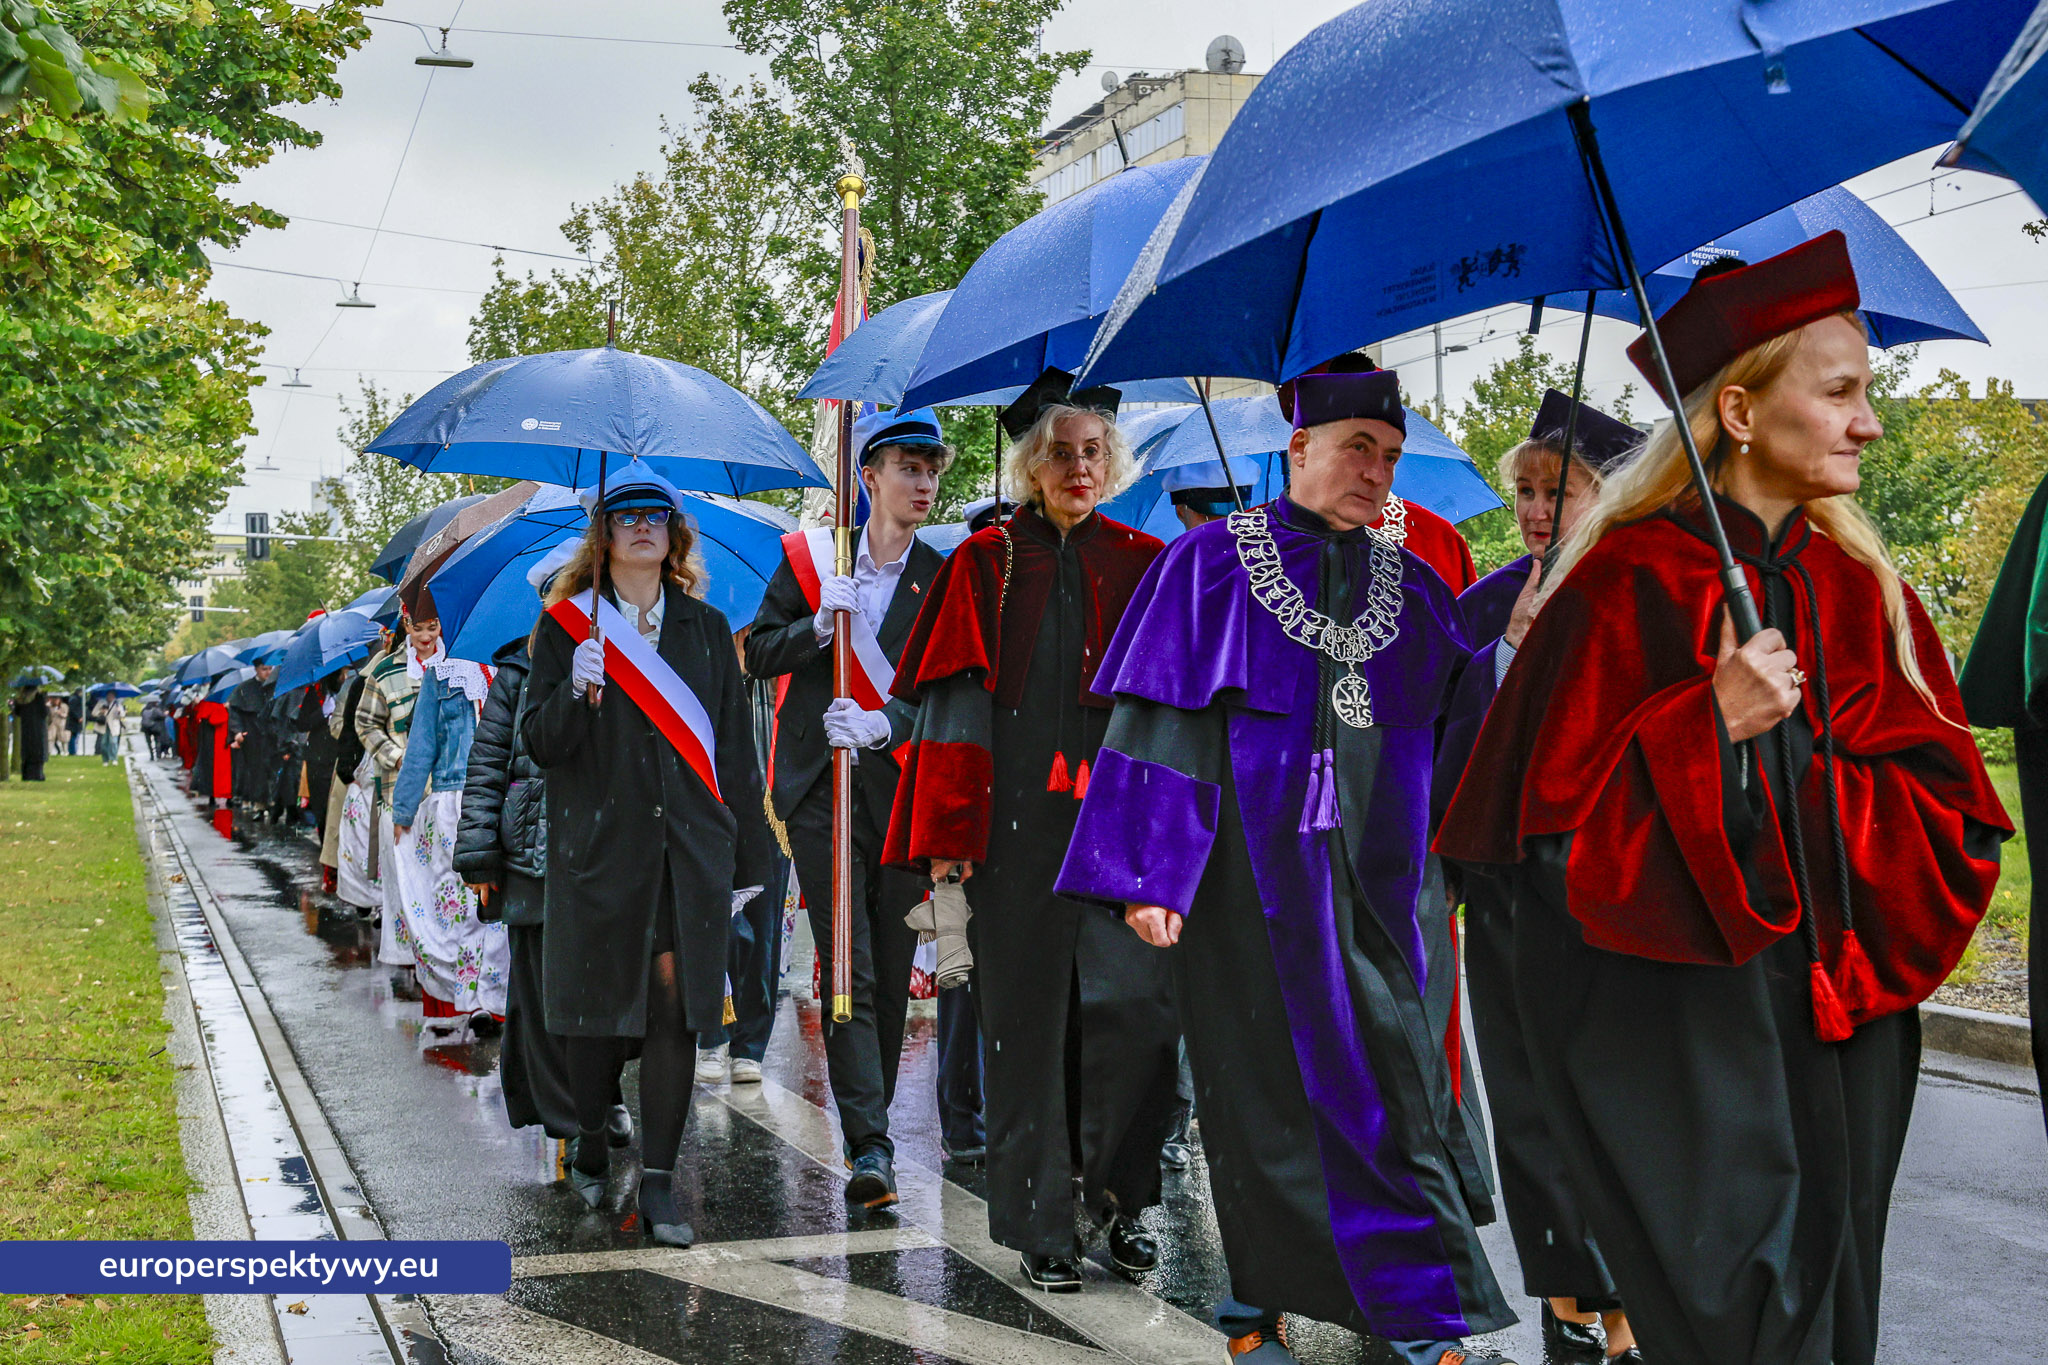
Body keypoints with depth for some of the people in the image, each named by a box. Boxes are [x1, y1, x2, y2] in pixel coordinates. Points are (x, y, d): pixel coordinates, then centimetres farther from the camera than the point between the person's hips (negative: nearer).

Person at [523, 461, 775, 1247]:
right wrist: (576, 692, -21)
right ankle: (591, 1151, 28)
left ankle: (658, 1188, 2)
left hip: (690, 852, 2)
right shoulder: (566, 625, 4)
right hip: (600, 849, -1)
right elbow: (541, 745, -1)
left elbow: (734, 747, 12)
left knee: (676, 1007, -3)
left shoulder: (705, 629, 12)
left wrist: (747, 858, 9)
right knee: (598, 1007, 5)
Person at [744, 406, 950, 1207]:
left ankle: (870, 1128, 23)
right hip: (822, 788, -1)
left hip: (904, 787, 1)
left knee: (892, 973, 7)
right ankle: (869, 1145, -12)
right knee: (847, 969, -9)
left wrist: (882, 725, -21)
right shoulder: (809, 559, 6)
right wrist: (818, 626, -12)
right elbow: (758, 653, 5)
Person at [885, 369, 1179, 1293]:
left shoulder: (1141, 564, 11)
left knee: (1137, 1006, -5)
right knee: (1028, 1016, 2)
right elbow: (954, 705, 1)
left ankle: (1119, 1197, 17)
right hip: (1017, 824, -1)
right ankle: (1039, 1225, 13)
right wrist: (950, 831, -7)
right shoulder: (987, 564, 5)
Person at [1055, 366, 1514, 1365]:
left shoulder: (1412, 588, 12)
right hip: (1259, 875, -3)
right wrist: (1150, 874, -12)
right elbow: (1159, 724, -6)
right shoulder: (1212, 563, 0)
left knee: (1395, 1084, 0)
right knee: (1269, 1087, 4)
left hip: (1382, 879, 3)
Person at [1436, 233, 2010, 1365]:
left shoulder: (1861, 591, 9)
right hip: (1677, 1023, -6)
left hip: (1834, 1010, 6)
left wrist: (1818, 787, -9)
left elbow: (1951, 805, 10)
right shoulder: (1628, 584, -9)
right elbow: (1554, 810, -12)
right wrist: (1710, 727, -23)